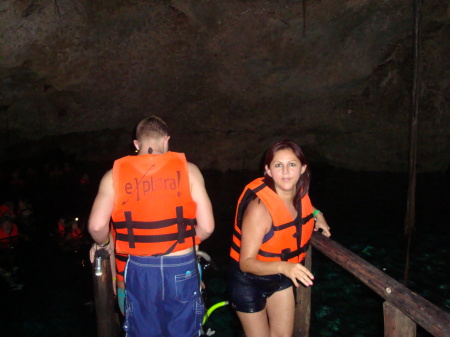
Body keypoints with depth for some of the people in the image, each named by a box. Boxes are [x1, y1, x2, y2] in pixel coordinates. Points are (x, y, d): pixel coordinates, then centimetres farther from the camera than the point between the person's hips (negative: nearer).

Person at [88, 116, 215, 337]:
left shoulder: (115, 174, -1)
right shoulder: (187, 169, -4)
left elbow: (96, 226, -10)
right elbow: (206, 226, -8)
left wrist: (105, 244, 12)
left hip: (140, 270, 1)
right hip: (181, 268, -1)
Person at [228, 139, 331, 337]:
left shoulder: (301, 194, -11)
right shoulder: (259, 207, -32)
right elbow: (246, 262, -32)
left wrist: (316, 214, 0)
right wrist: (283, 266, -47)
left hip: (280, 278, 6)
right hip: (249, 282, -6)